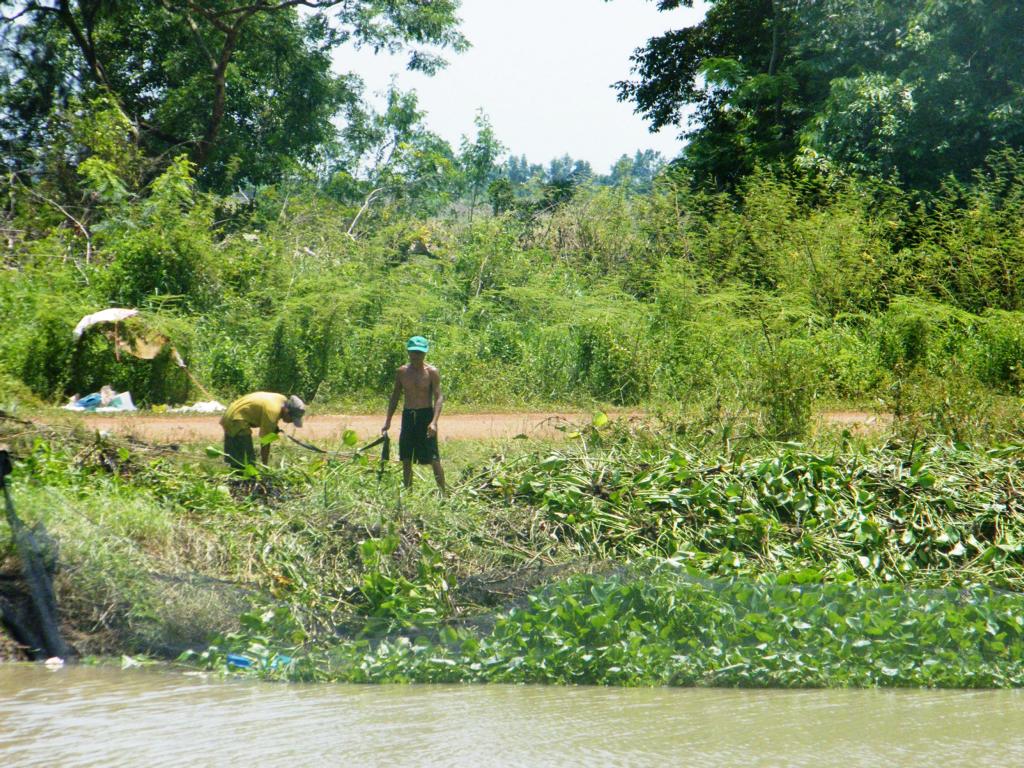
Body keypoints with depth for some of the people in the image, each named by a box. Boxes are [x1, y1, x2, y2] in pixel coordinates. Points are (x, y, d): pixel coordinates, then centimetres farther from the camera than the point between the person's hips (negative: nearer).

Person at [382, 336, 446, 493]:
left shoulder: (431, 372, -6)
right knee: (406, 459, 7)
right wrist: (388, 421, 12)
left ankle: (442, 493, -1)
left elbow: (438, 397, -12)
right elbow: (395, 396, 16)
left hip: (426, 415, -4)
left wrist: (434, 422, -25)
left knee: (433, 459, -6)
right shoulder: (402, 372, 7)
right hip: (408, 416, 4)